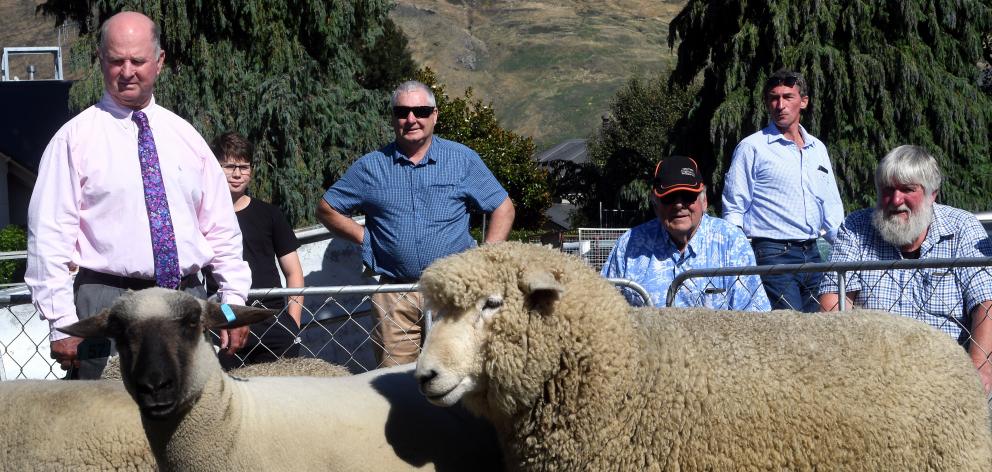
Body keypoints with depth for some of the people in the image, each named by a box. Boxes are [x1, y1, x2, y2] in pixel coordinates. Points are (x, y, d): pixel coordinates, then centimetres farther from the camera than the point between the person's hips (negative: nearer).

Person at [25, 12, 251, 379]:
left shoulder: (185, 137, 13)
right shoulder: (74, 138, 0)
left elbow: (221, 228, 15)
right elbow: (49, 236, -4)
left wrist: (234, 301, 7)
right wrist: (62, 324, -10)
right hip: (108, 303, -4)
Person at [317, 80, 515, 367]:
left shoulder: (462, 160, 7)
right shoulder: (371, 167, 8)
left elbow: (503, 208, 11)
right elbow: (326, 209, 16)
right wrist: (365, 238, 3)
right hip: (394, 298, 1)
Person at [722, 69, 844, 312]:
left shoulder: (818, 149, 17)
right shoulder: (752, 148, 0)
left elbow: (832, 207, 23)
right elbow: (733, 211, -1)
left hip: (812, 254, 6)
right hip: (773, 255, -6)